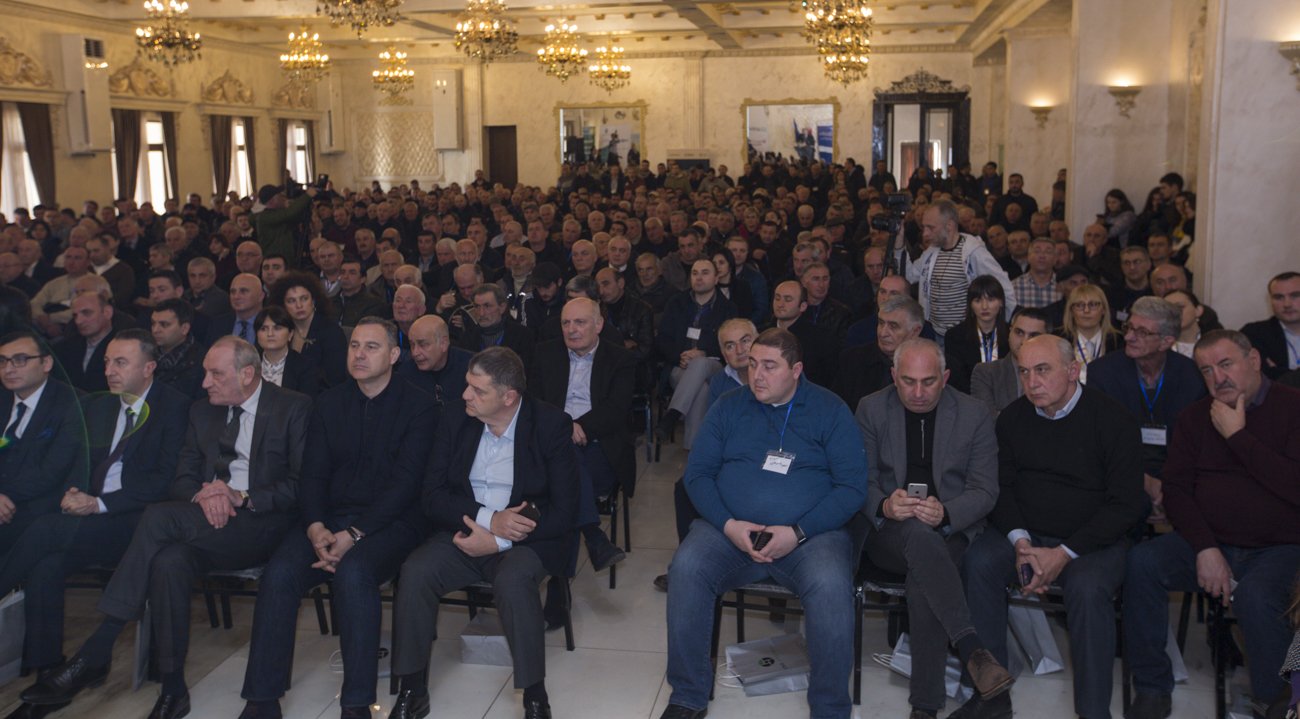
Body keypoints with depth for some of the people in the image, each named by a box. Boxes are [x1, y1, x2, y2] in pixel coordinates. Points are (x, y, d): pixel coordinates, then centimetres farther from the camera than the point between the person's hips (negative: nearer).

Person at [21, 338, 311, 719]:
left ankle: (97, 651, -22)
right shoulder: (202, 411, 20)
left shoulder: (295, 408, 1)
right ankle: (173, 688, -22)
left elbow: (304, 484, -7)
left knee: (160, 517, -27)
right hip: (206, 522, 5)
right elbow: (182, 479, 16)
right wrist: (202, 496, -9)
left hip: (259, 526, -5)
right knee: (169, 562, -31)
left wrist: (242, 497, -18)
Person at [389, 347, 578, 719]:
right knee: (415, 571, -23)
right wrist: (490, 518, -19)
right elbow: (432, 497, -2)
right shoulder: (454, 422, 2)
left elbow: (563, 513, -11)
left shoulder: (552, 425, -9)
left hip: (526, 536, -3)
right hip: (465, 529, 4)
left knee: (512, 580, -34)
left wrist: (496, 540, -19)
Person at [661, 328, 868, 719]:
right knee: (686, 566, -26)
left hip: (811, 533, -2)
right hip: (730, 530, 2)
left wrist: (798, 533, -15)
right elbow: (697, 473, 8)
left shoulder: (830, 410, 3)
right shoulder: (729, 406, 11)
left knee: (831, 584, -33)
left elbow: (852, 485, -3)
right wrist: (729, 525, -11)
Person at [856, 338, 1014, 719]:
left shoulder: (976, 415, 4)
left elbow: (984, 490, -1)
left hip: (951, 531, 0)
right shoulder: (871, 409, 6)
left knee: (922, 580, -34)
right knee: (918, 533, -37)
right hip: (888, 534, 0)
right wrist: (884, 506, -21)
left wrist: (945, 513, -22)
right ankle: (972, 649, -43)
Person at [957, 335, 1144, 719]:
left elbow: (1126, 504, -9)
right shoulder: (1013, 417, 6)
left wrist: (1064, 553, -16)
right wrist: (1020, 540, -12)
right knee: (978, 562, -25)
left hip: (1094, 540, -3)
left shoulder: (1114, 420, -7)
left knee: (1087, 588, -34)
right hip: (1026, 533, 4)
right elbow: (1001, 486, 8)